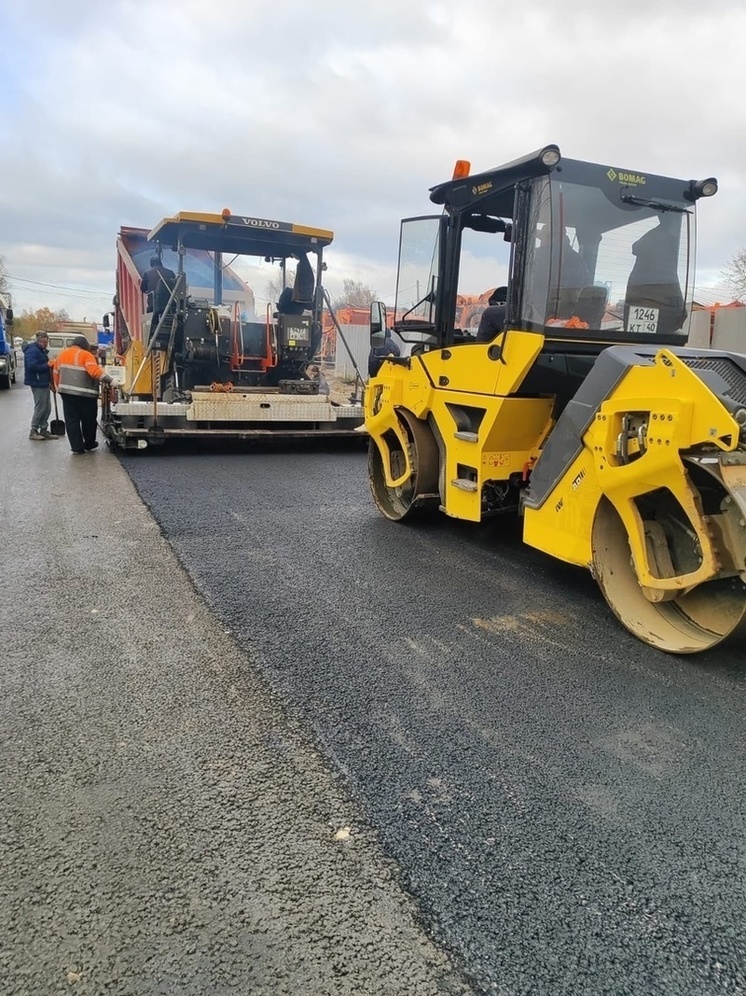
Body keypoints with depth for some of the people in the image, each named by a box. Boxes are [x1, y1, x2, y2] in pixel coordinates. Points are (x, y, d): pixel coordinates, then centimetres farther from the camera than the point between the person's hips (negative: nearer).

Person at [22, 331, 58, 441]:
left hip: (44, 382, 10)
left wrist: (49, 382, 12)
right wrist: (48, 365, -18)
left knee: (47, 408, 10)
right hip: (37, 383, -9)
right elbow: (33, 366, -25)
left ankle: (43, 430, 18)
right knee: (40, 407, -5)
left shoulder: (41, 350, 16)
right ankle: (33, 431, 4)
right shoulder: (33, 350, -14)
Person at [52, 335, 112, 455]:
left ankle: (77, 447, 5)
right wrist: (109, 380, -25)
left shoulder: (62, 354, 12)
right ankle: (89, 443, 25)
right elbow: (94, 370, -21)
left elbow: (56, 372, 14)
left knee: (71, 420, 7)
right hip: (85, 393, -5)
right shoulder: (86, 355, -7)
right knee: (88, 419, 12)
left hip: (66, 392, 5)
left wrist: (59, 387, 24)